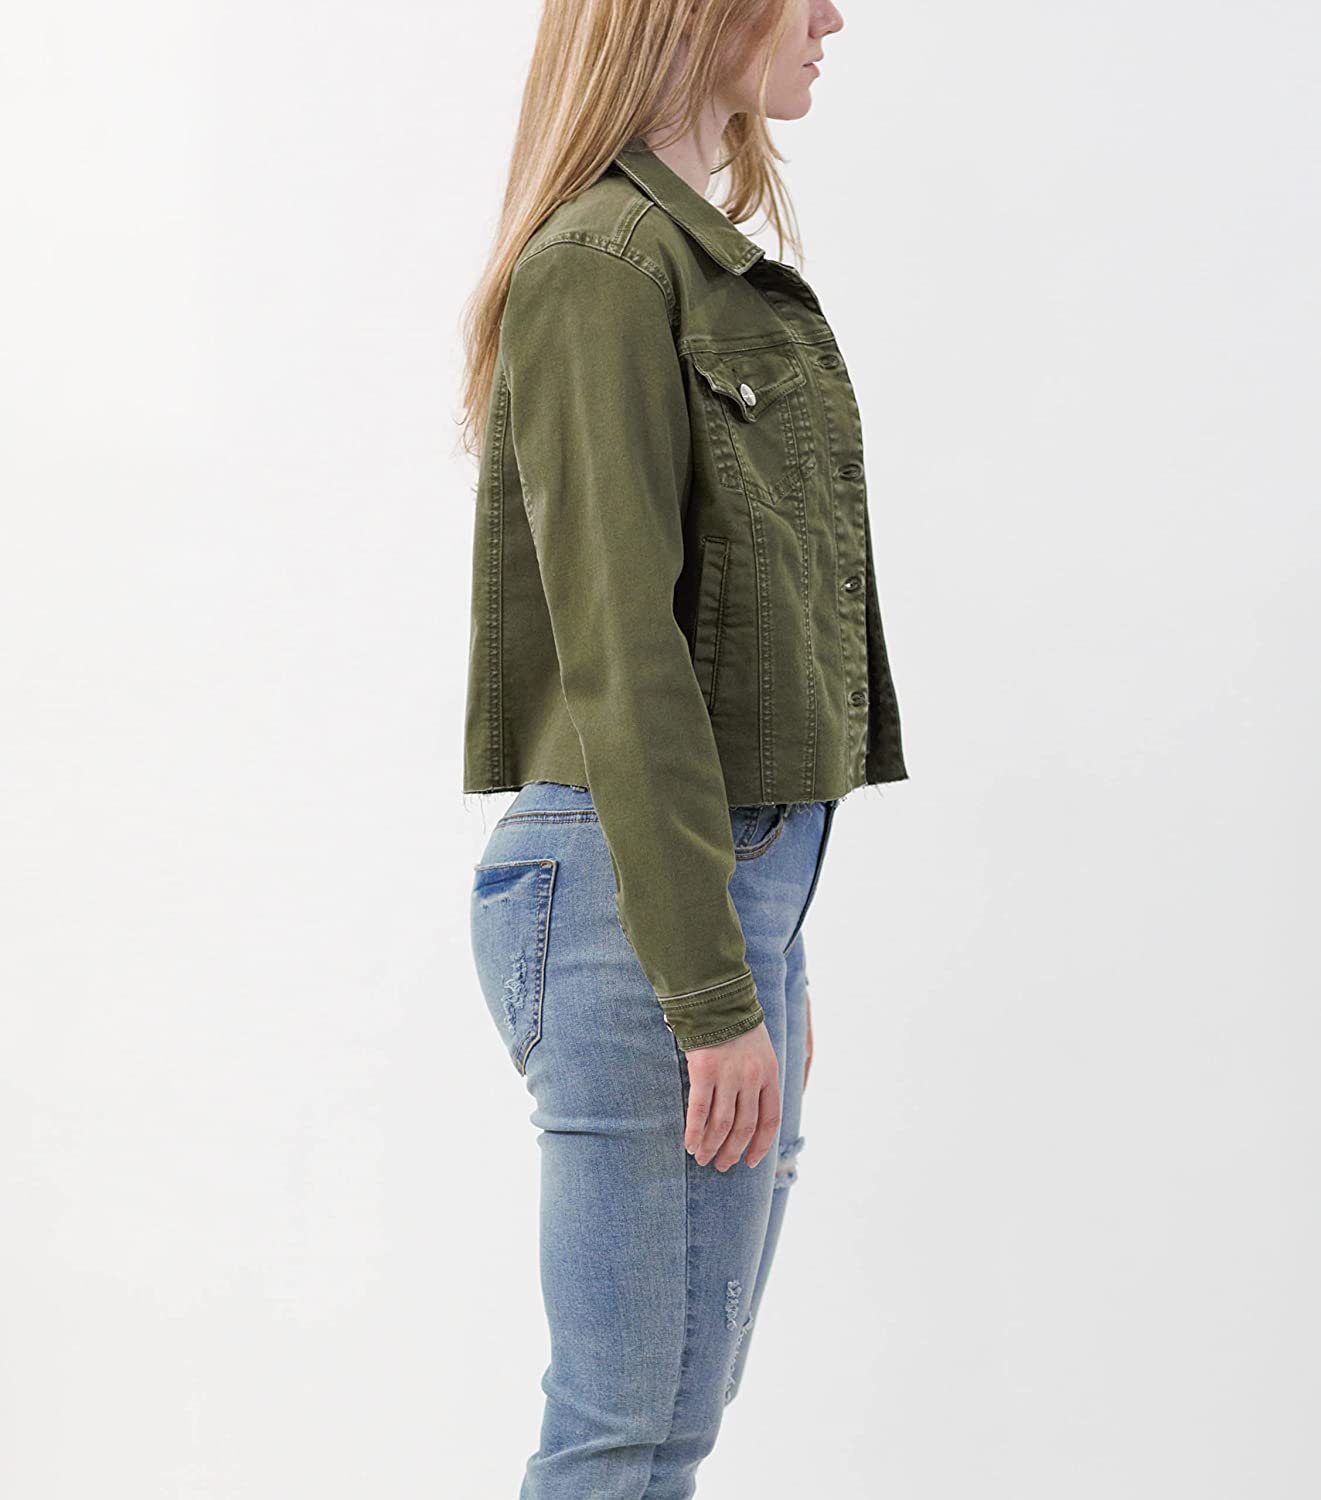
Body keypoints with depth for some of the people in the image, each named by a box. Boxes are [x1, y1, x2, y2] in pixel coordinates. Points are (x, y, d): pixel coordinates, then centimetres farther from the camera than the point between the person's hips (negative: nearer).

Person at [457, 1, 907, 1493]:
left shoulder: (717, 263, 17)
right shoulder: (603, 263, -13)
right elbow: (620, 651, -18)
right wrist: (713, 991, -19)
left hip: (739, 877, 10)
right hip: (640, 898, -10)